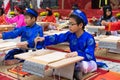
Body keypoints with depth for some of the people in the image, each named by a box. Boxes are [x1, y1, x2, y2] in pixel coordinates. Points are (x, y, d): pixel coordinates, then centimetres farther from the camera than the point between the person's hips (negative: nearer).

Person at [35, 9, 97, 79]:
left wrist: (77, 53, -50)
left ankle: (76, 73, -7)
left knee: (84, 65, -39)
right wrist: (44, 39, -26)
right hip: (75, 61, 5)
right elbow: (58, 38, -12)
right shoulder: (70, 34, -5)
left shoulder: (89, 38, -23)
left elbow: (89, 56, -32)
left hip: (89, 62, -4)